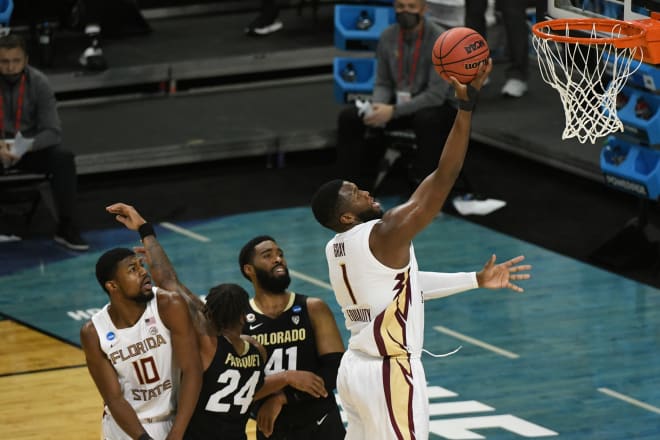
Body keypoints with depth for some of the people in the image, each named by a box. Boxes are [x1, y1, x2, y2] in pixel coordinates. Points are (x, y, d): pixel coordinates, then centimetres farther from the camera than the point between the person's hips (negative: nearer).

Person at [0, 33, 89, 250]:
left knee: (64, 158, -27)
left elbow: (52, 132, -11)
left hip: (31, 148, 1)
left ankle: (66, 227, -17)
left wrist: (26, 146, -32)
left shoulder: (38, 82, -10)